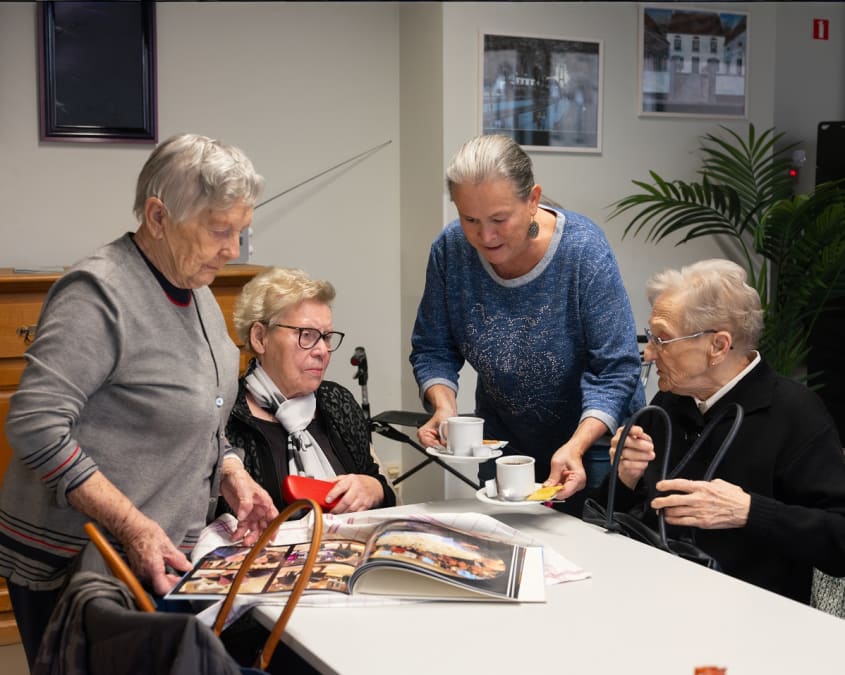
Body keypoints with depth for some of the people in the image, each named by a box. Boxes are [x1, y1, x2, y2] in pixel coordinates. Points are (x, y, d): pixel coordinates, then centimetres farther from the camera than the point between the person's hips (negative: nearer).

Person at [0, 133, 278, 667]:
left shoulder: (196, 291, 9)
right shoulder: (98, 293, -18)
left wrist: (232, 475, 3)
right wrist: (132, 525, -26)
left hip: (162, 558, 8)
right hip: (74, 563, -8)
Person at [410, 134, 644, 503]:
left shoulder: (585, 251, -26)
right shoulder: (450, 249, -16)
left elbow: (615, 371, -25)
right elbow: (432, 350, -5)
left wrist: (577, 445, -39)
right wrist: (444, 405, -24)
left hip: (592, 438, -3)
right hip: (503, 442, 4)